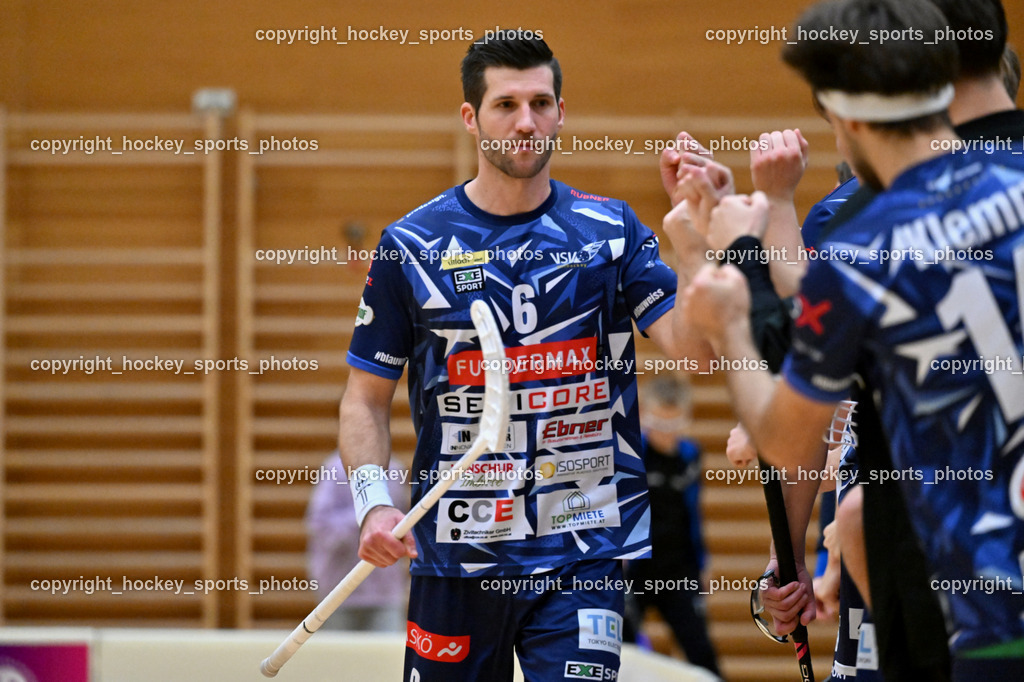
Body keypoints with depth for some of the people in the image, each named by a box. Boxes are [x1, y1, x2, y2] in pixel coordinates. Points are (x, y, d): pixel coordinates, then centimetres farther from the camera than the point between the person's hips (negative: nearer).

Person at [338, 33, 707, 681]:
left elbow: (690, 347, -8)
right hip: (454, 551, 1)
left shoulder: (610, 229, 4)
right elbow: (367, 397, 7)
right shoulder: (411, 244, 3)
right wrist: (373, 503, -9)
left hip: (584, 549, -1)